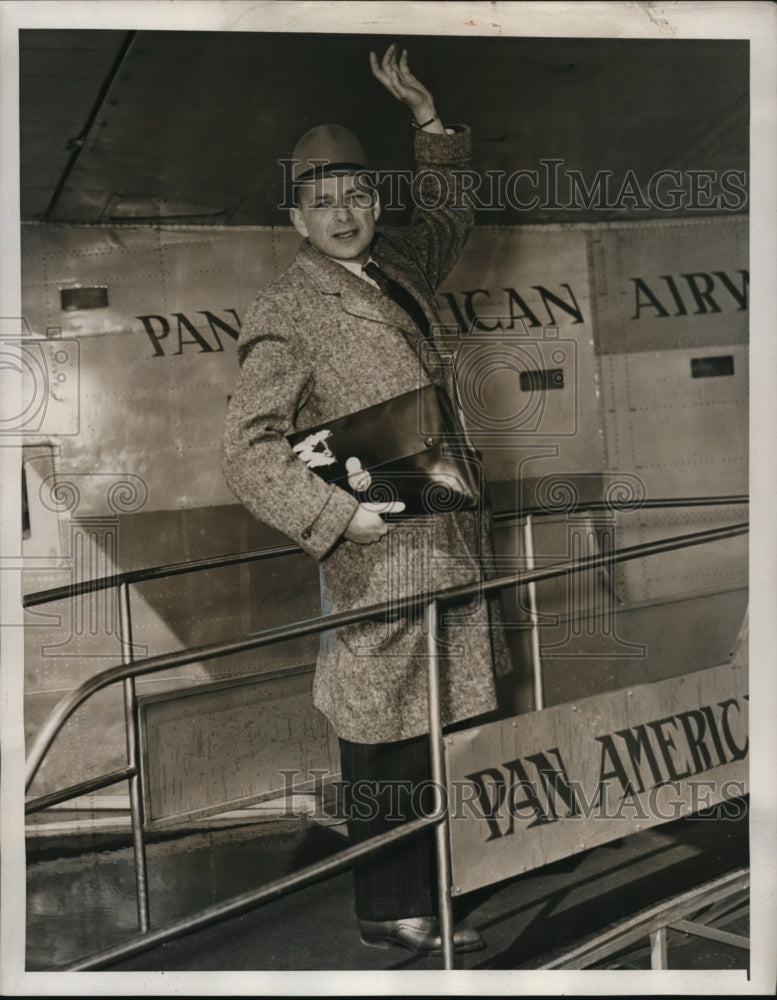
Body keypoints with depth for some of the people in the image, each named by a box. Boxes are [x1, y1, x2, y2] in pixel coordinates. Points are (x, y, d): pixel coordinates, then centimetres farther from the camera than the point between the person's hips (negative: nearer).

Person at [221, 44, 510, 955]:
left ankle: (421, 894, 30)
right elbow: (248, 451, -12)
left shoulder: (397, 269, 14)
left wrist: (427, 117, 23)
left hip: (447, 539, 8)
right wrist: (343, 515, -17)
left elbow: (449, 214, 34)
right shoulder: (284, 311, -8)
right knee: (387, 740, 1)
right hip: (380, 553, -8)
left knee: (439, 725, 15)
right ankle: (395, 910, 17)